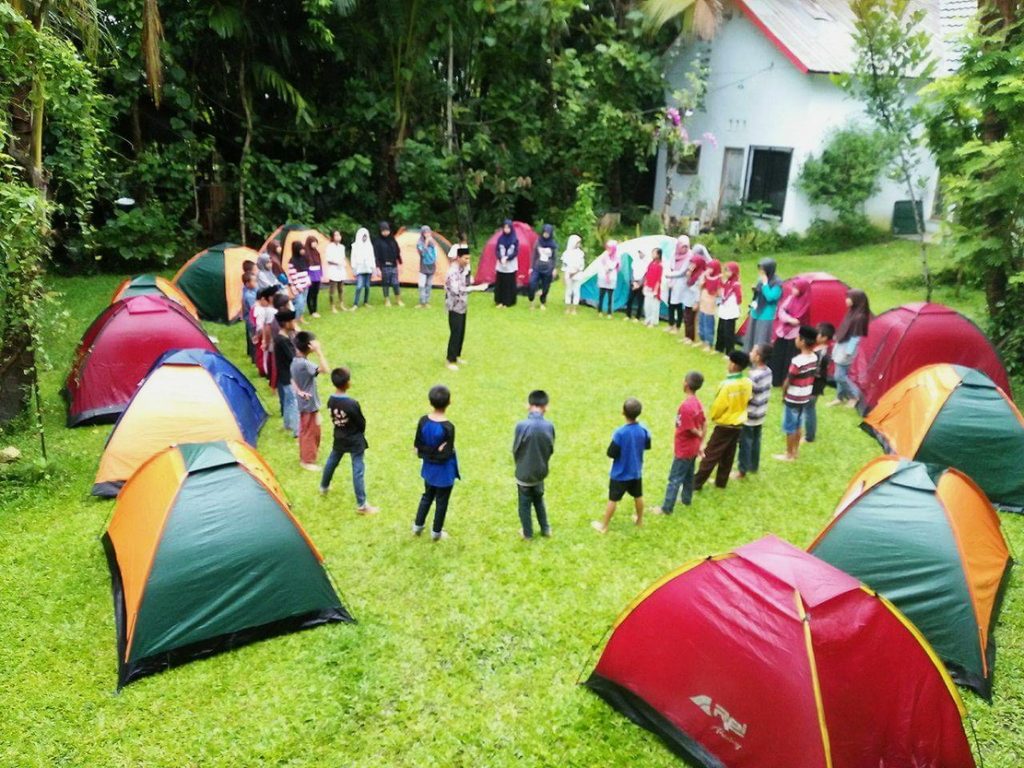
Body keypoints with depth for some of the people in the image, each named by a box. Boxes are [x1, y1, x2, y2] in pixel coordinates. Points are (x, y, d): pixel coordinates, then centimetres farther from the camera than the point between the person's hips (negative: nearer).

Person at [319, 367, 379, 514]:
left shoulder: (330, 400, -9)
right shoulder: (352, 403, -29)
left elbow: (333, 419, 4)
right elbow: (362, 423, -17)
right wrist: (359, 433, 5)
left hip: (339, 438, 7)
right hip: (354, 440, -7)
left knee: (332, 461, 29)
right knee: (358, 470, 0)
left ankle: (323, 487, 52)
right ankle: (361, 505, 4)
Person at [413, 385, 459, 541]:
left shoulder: (423, 421, -11)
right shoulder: (448, 427, -27)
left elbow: (417, 446, -4)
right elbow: (446, 454, -25)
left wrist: (427, 451, 0)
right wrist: (438, 449, -10)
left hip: (429, 468, 5)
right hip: (444, 471, -5)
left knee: (427, 496, 26)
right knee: (441, 501, 14)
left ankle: (418, 526, 37)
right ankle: (436, 532, 29)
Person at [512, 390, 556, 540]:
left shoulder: (522, 425, -24)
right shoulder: (549, 426, -14)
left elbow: (515, 450, -11)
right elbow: (551, 449, -1)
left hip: (524, 473, -3)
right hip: (540, 471, 3)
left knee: (525, 504, 16)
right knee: (539, 500, 27)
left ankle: (528, 534, 29)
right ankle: (545, 528, 37)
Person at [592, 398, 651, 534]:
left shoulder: (620, 433, -29)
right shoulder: (643, 430, -13)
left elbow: (611, 454, -21)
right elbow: (647, 446, 5)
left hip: (620, 474, -4)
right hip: (636, 472, 4)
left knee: (613, 500, 9)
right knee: (638, 496, 25)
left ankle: (604, 526, 23)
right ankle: (640, 519, 45)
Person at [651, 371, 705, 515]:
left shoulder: (685, 406, -30)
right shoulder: (697, 402, -1)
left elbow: (692, 429, -24)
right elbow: (704, 424, 7)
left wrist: (699, 435, 0)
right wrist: (700, 444, 13)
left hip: (684, 450, -9)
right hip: (692, 448, 9)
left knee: (675, 479, 2)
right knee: (688, 475, 25)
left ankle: (666, 508, 10)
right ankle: (686, 498, 43)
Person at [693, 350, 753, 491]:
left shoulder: (727, 385, -27)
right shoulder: (747, 383, -7)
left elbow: (718, 406, -18)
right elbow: (746, 401, 7)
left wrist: (713, 416, 2)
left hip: (724, 425, -7)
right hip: (738, 424, 7)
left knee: (710, 455, 2)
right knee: (728, 457, 18)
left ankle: (696, 483, 8)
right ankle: (721, 482, 29)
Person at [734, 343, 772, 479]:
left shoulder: (754, 376, -28)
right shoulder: (768, 371, -2)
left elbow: (746, 397, -23)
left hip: (749, 415, -8)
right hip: (761, 414, 8)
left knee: (745, 443, 6)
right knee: (755, 441, 20)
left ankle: (742, 470, 17)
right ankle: (753, 467, 33)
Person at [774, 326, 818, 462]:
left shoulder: (797, 361, -27)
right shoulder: (814, 358, -3)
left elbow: (787, 381, -17)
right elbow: (811, 377, 6)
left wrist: (783, 395, -1)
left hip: (793, 399, -7)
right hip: (805, 398, 7)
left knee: (789, 428, 8)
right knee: (797, 426, 22)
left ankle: (789, 454, 19)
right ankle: (795, 451, 34)